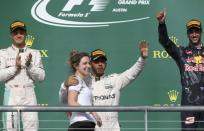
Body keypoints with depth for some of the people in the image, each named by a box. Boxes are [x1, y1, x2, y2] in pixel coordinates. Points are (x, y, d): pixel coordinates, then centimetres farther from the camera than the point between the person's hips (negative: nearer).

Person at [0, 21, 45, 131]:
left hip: (29, 94, 1)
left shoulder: (34, 53, 14)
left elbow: (40, 77, 6)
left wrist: (29, 66, -9)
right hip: (11, 93, -1)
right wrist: (15, 66, -11)